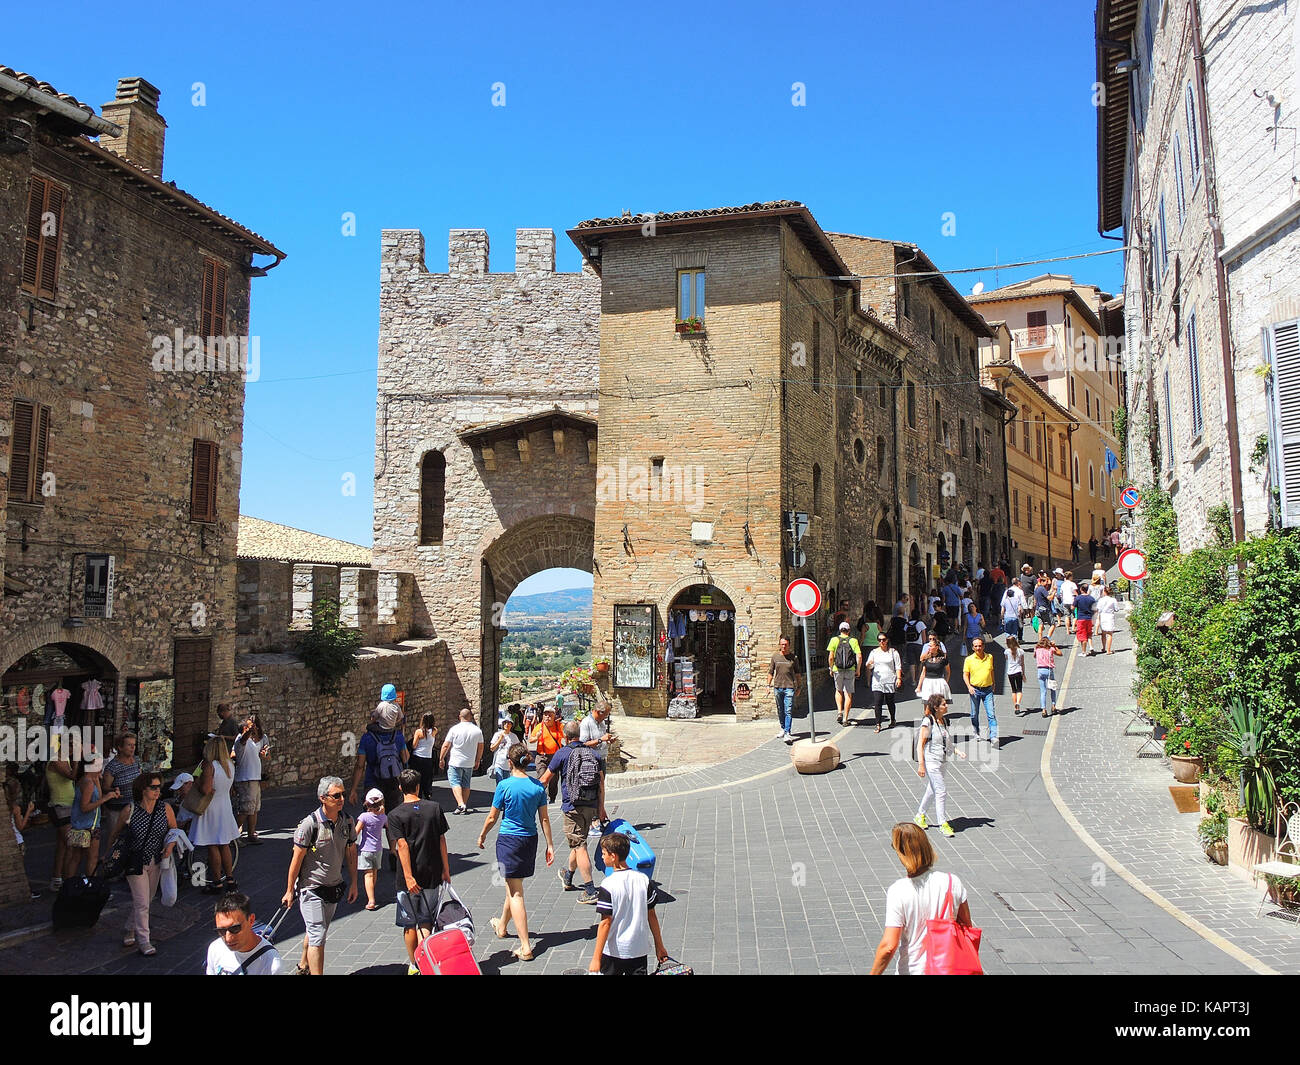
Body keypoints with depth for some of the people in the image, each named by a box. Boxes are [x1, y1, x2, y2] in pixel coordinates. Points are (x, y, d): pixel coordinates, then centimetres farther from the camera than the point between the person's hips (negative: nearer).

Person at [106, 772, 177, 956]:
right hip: (135, 862, -4)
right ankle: (143, 941, 5)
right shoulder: (130, 810, -14)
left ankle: (129, 930, 39)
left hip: (156, 862, 4)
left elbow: (174, 829, 7)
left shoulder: (165, 809, -7)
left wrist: (171, 844, -11)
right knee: (141, 902, -6)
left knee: (145, 899, 16)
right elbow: (114, 833, 1)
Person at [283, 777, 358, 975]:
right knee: (317, 936, -9)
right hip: (311, 888, -6)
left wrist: (353, 883, 10)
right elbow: (297, 858, -12)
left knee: (317, 932, 21)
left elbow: (351, 853, 9)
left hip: (334, 887, 6)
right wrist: (290, 890, -7)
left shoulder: (346, 822, -2)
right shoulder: (310, 823, -19)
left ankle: (304, 967, 41)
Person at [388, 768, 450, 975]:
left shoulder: (396, 815, -8)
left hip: (410, 876, -2)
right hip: (432, 874, 2)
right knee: (426, 921, 10)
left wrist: (408, 877, -18)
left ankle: (413, 964, 22)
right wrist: (446, 870, 9)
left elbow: (402, 846, -16)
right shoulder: (434, 808, 0)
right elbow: (442, 841, 2)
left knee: (409, 923, 12)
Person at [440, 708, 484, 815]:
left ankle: (460, 804, -18)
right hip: (470, 763, 3)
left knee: (455, 783, -2)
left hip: (456, 762, -3)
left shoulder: (454, 729, -7)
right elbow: (480, 748, 8)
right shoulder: (478, 730, 1)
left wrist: (442, 758, 8)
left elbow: (445, 746, -4)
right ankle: (464, 807, 12)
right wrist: (477, 761, 21)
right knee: (466, 785, 11)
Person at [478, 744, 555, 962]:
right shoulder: (538, 786, -2)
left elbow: (492, 817, -5)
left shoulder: (505, 785, -14)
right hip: (530, 840, 5)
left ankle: (525, 947, -6)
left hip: (509, 840, -5)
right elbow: (544, 819, 1)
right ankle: (502, 925, 47)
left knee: (515, 893, -3)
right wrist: (550, 845, 7)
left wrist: (482, 836, 11)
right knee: (514, 885, 24)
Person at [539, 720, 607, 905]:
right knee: (578, 842, 22)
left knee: (579, 846, -5)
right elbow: (601, 783, 5)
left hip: (573, 806, -6)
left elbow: (545, 779, 2)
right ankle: (568, 878, 42)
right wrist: (601, 808, 9)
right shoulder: (593, 754, 8)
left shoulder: (562, 753, -5)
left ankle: (590, 892, -9)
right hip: (591, 806, 6)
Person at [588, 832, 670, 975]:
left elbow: (605, 923, -17)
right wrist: (659, 946, 14)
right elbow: (651, 915, 3)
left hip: (613, 952, -3)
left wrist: (596, 958, -12)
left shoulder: (608, 885, -17)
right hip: (640, 950, 3)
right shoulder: (643, 879, -3)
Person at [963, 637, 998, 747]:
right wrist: (969, 686, -14)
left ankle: (993, 737, -14)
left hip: (988, 690, 1)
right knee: (974, 714, 9)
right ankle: (976, 733, 28)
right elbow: (965, 674, 0)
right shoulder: (969, 659, -3)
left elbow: (991, 671, 18)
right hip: (975, 689, -1)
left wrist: (993, 684, 20)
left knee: (991, 714, -9)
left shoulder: (989, 657, 5)